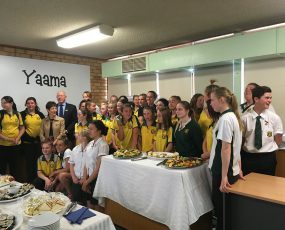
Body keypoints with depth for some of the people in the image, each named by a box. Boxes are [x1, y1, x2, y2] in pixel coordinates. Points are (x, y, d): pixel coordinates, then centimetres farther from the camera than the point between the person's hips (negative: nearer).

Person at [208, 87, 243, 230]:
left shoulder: (225, 119, -19)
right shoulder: (233, 116, 10)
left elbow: (226, 149, -21)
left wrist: (224, 176, -19)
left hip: (223, 170, -9)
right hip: (233, 169, 9)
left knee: (220, 204, 6)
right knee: (222, 203, 20)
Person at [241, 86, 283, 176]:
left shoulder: (274, 118, -5)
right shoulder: (245, 117, -7)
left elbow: (278, 140, 3)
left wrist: (269, 150, 0)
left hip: (268, 158, 1)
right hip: (248, 157, 0)